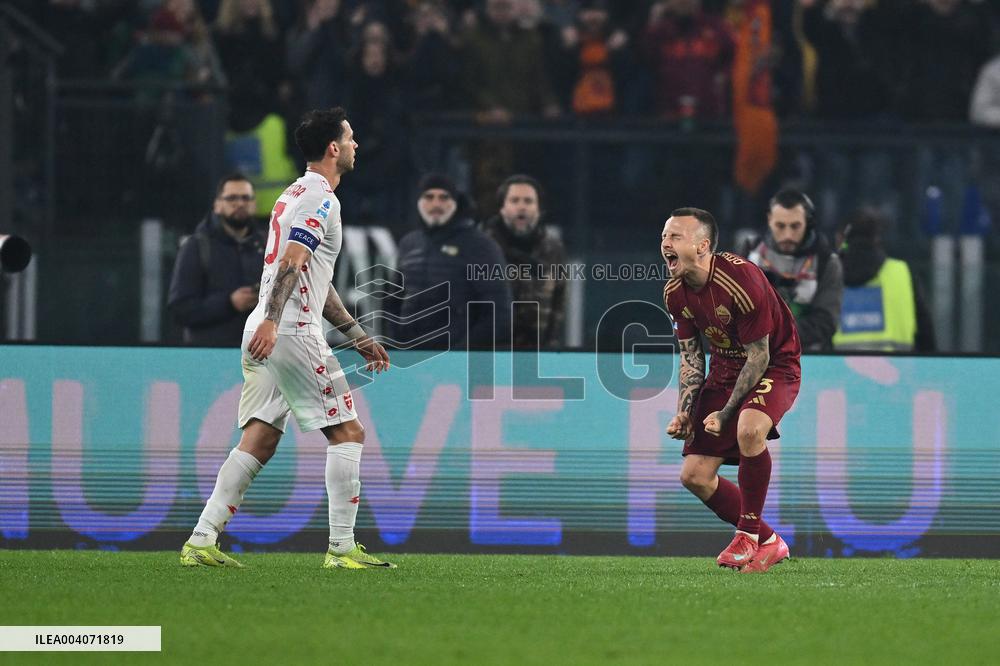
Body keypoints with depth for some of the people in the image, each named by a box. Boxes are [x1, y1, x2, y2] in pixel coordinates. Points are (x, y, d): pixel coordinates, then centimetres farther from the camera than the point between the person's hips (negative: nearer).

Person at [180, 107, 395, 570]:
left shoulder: (295, 195, 24)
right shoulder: (319, 199, -8)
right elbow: (291, 262, -22)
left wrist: (358, 335, 33)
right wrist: (271, 321, -34)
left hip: (266, 332, 10)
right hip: (290, 331, -10)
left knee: (258, 442, 7)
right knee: (347, 433, -3)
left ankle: (202, 541, 0)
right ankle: (342, 547, -4)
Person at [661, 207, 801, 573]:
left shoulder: (740, 279, -26)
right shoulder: (675, 293, -4)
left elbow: (759, 356, -21)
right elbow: (691, 357, 8)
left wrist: (725, 413, -20)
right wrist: (684, 412, -5)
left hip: (775, 365, -7)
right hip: (726, 369, 7)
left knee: (749, 428, -38)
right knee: (694, 476, -1)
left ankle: (748, 534, -19)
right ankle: (768, 543, 18)